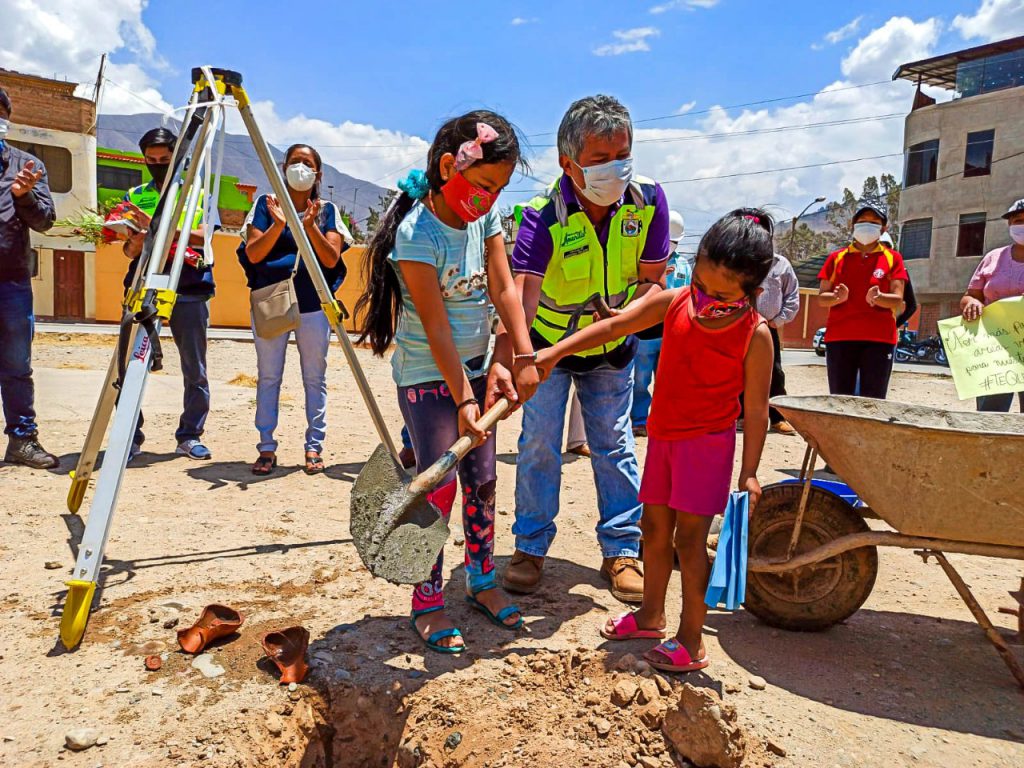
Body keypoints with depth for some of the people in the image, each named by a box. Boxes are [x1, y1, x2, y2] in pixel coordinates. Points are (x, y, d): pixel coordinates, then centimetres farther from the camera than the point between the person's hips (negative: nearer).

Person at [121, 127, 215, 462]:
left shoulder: (198, 193, 10)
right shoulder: (134, 196, 15)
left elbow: (203, 236, -6)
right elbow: (129, 251, 10)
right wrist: (138, 237, -13)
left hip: (190, 290, -1)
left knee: (195, 369, 0)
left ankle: (190, 436, 11)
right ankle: (130, 437, 7)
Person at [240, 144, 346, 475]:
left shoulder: (327, 210, 7)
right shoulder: (266, 204, 6)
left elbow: (331, 259, -5)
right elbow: (253, 254, -3)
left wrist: (310, 226, -18)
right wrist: (278, 224, -18)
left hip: (313, 304, 0)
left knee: (314, 377, 4)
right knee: (268, 376, 3)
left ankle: (314, 447, 12)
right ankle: (266, 448, 12)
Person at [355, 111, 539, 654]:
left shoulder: (486, 215, 0)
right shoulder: (416, 233, -21)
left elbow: (503, 290, -4)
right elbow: (436, 326, -23)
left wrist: (523, 358, -14)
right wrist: (462, 398, -23)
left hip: (476, 367, 7)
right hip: (427, 375, -7)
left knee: (482, 479, 11)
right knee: (439, 485, -5)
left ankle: (482, 582, 28)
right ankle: (426, 603, 12)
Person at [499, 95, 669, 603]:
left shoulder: (648, 201, -17)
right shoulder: (543, 218, -28)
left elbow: (652, 279, -7)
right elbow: (521, 295, -41)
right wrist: (502, 365, -56)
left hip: (611, 348, 3)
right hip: (547, 343, -2)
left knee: (614, 445, 6)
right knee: (539, 444, -1)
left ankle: (622, 551, 19)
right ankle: (530, 548, 16)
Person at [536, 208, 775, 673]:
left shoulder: (755, 335, -14)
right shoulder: (673, 303, -3)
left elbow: (756, 410, -11)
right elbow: (614, 327, 0)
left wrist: (749, 473, -13)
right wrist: (555, 352, -5)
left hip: (708, 442, -5)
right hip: (662, 435, 6)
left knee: (689, 536, -3)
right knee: (654, 526, 14)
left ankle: (691, 640, 12)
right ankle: (651, 616, 33)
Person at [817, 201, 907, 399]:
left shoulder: (893, 258, 8)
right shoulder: (836, 257, 11)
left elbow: (898, 300, 0)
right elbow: (821, 298, 8)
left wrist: (877, 297, -22)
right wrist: (838, 297, -15)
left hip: (878, 338, -1)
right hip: (839, 337, 1)